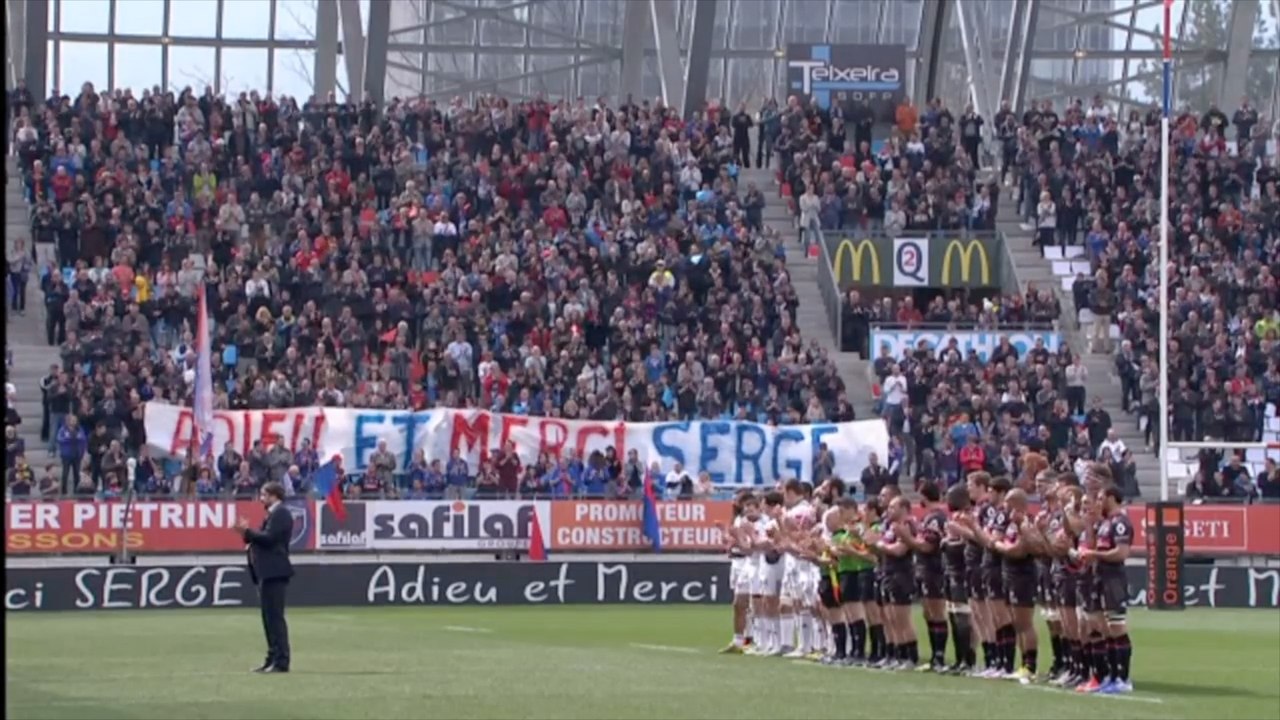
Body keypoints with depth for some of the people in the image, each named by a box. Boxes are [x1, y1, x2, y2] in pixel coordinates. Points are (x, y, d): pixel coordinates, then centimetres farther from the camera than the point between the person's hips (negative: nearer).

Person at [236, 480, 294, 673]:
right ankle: (273, 659, 16)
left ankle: (281, 662, -11)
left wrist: (247, 532, -11)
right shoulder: (274, 513, 21)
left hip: (274, 571, -11)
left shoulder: (280, 513, -11)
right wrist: (251, 540, 8)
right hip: (267, 572, 11)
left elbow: (269, 538, -20)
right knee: (269, 617, 12)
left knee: (275, 617, -11)